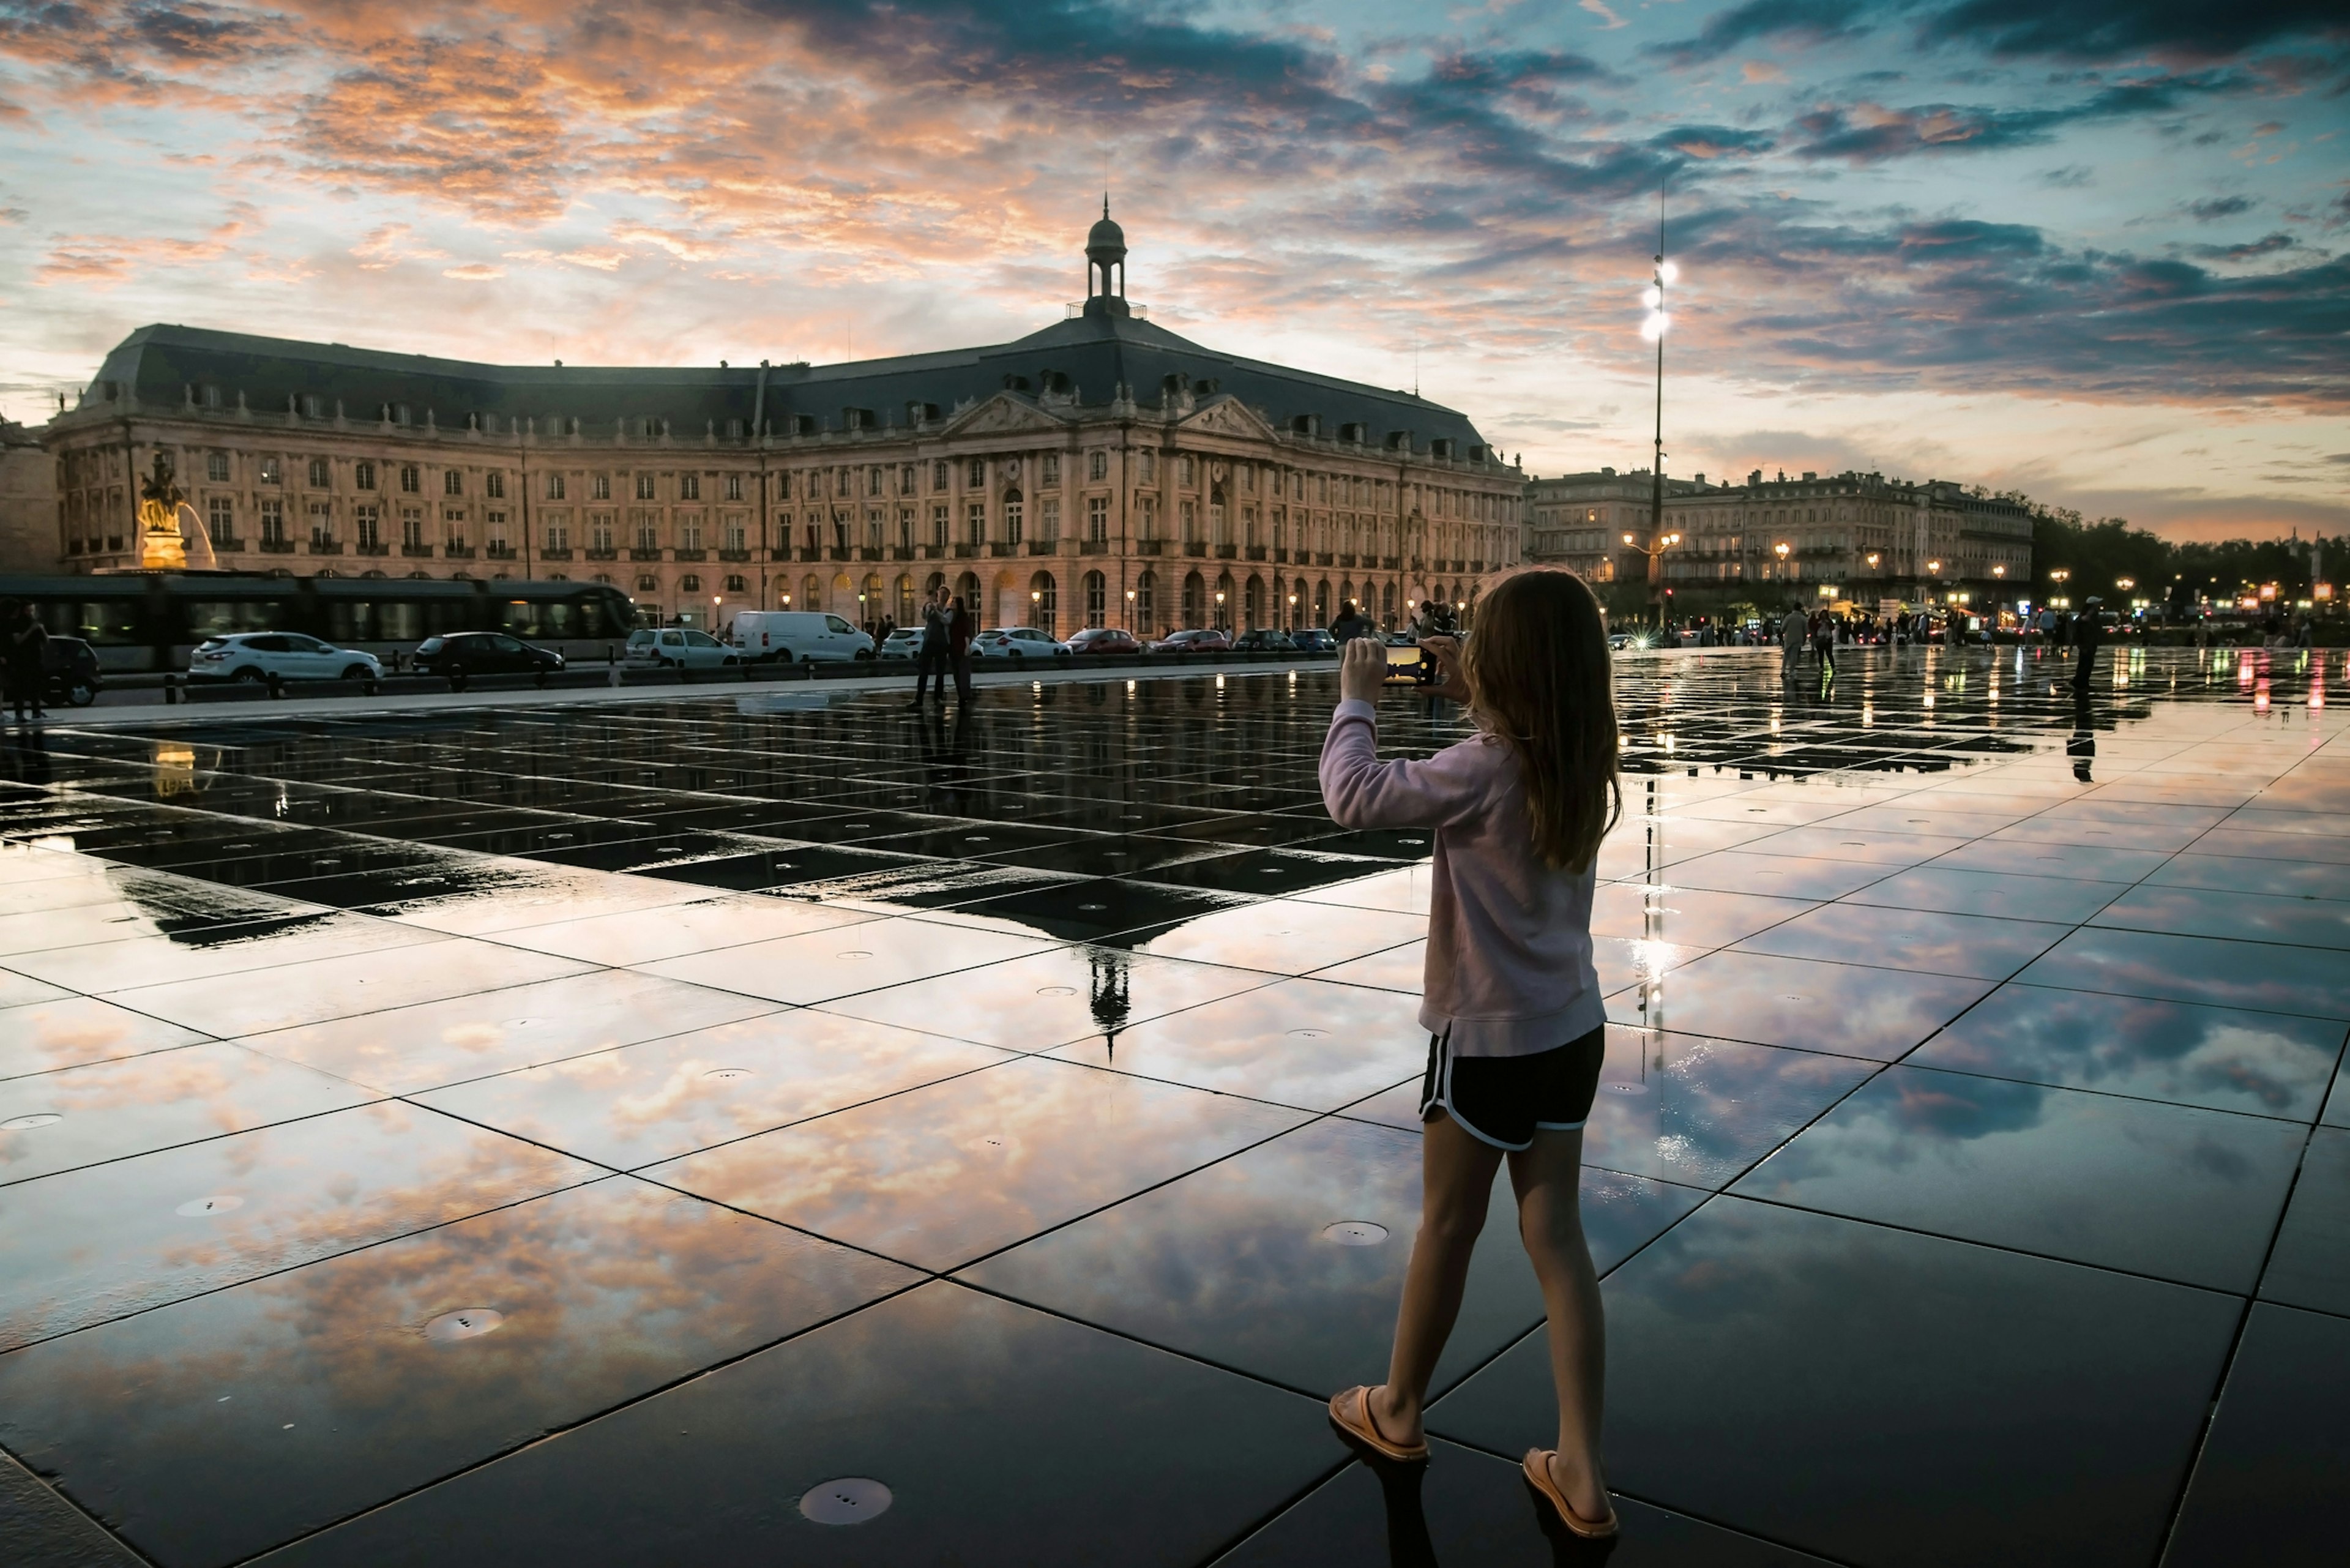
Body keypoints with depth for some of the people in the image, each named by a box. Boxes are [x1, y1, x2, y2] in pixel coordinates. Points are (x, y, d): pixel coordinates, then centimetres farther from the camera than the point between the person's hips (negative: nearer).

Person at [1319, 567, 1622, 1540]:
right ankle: (1581, 1472, 15)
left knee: (1447, 1227, 12)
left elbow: (1353, 798, -20)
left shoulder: (1481, 771, -22)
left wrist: (1356, 701, -7)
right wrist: (1470, 703, 11)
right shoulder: (1581, 765, 0)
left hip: (1488, 1040, -6)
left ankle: (1398, 1412, 35)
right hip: (1571, 1031, 6)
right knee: (1556, 1236, 11)